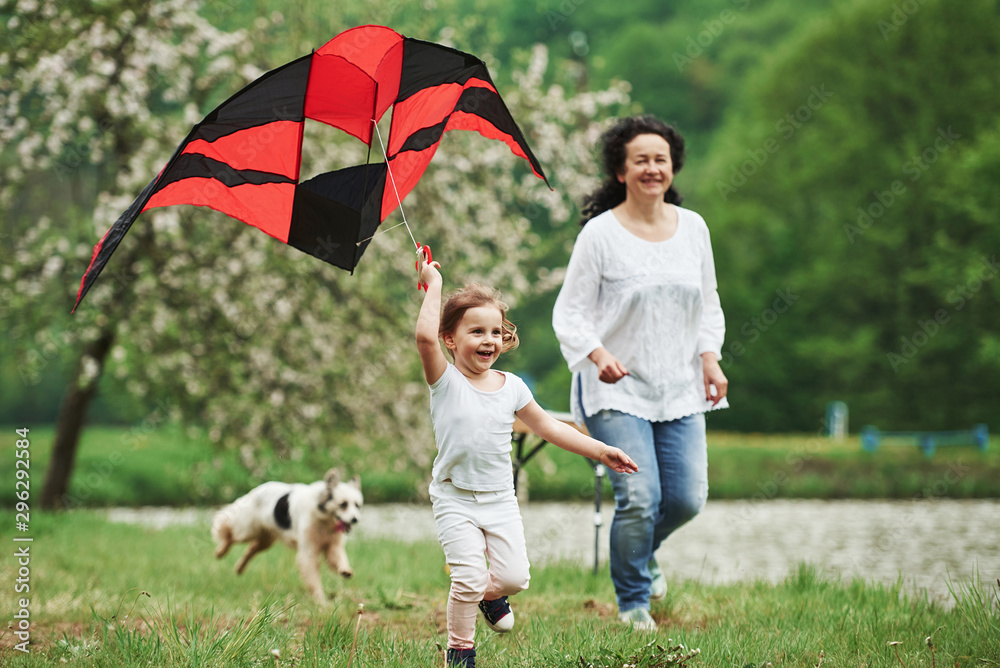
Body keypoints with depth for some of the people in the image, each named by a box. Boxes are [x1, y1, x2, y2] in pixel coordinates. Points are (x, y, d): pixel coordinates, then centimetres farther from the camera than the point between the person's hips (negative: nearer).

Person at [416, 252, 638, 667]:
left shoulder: (511, 388, 5)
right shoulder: (446, 381, -9)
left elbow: (546, 426, 16)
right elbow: (425, 337, -27)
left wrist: (599, 451, 15)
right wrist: (433, 286, -20)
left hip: (500, 498, 4)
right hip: (455, 498, -4)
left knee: (514, 576, -5)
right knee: (468, 578, -15)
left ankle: (490, 593, 30)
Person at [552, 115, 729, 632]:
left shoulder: (692, 227, 7)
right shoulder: (599, 233, -7)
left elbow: (708, 303, 17)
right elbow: (569, 313, -6)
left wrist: (710, 357, 2)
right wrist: (598, 355, -23)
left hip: (680, 389, 5)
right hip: (618, 390, -5)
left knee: (688, 497, 0)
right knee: (639, 496, -15)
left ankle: (643, 553, 35)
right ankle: (632, 601, 8)